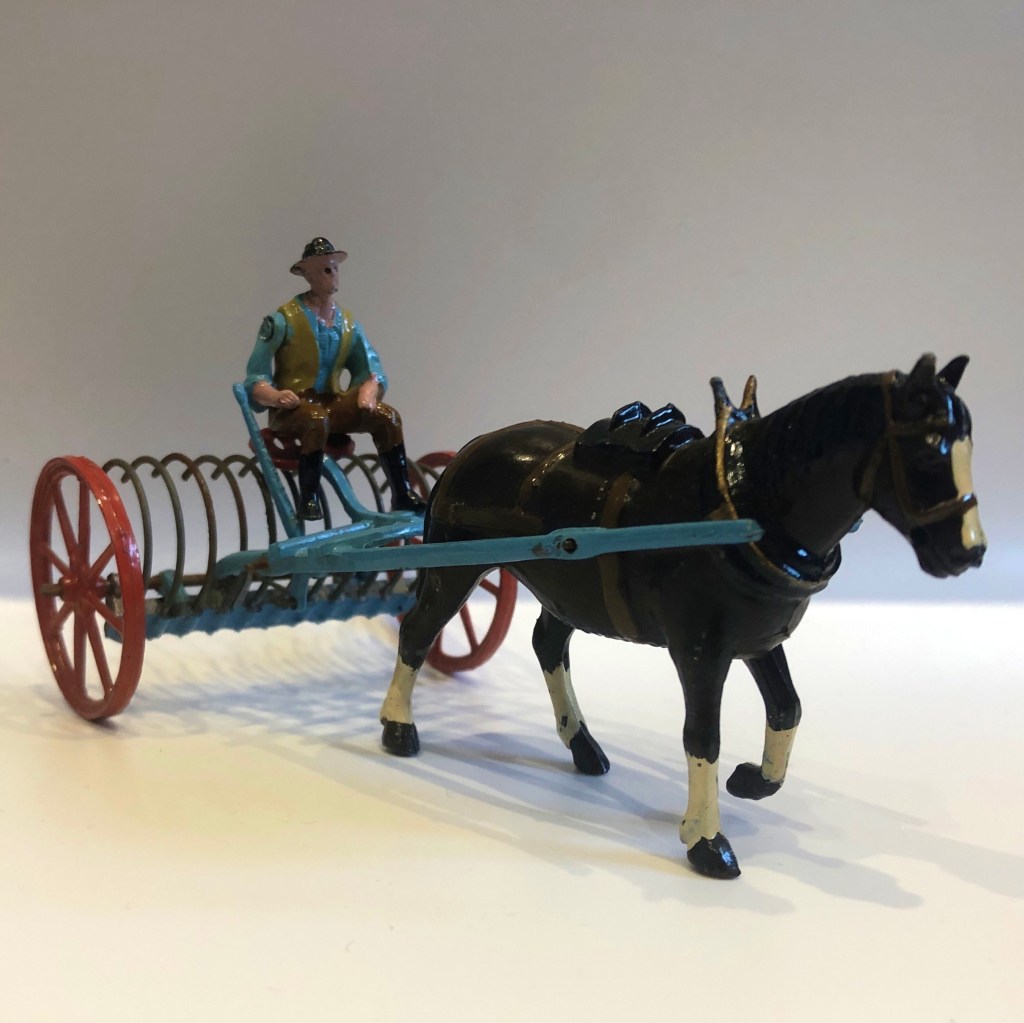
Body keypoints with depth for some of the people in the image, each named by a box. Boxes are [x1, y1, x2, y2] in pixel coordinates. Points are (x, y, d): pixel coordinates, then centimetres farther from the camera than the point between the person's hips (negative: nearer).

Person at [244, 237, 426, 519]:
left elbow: (372, 371, 11)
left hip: (333, 402, 5)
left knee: (387, 415, -19)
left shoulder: (348, 324, 13)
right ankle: (308, 499, -24)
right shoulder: (283, 320, -3)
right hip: (292, 407, -5)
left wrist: (369, 390, -14)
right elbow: (255, 379, -6)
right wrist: (276, 396, -28)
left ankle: (403, 495, -13)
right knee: (317, 420, -39)